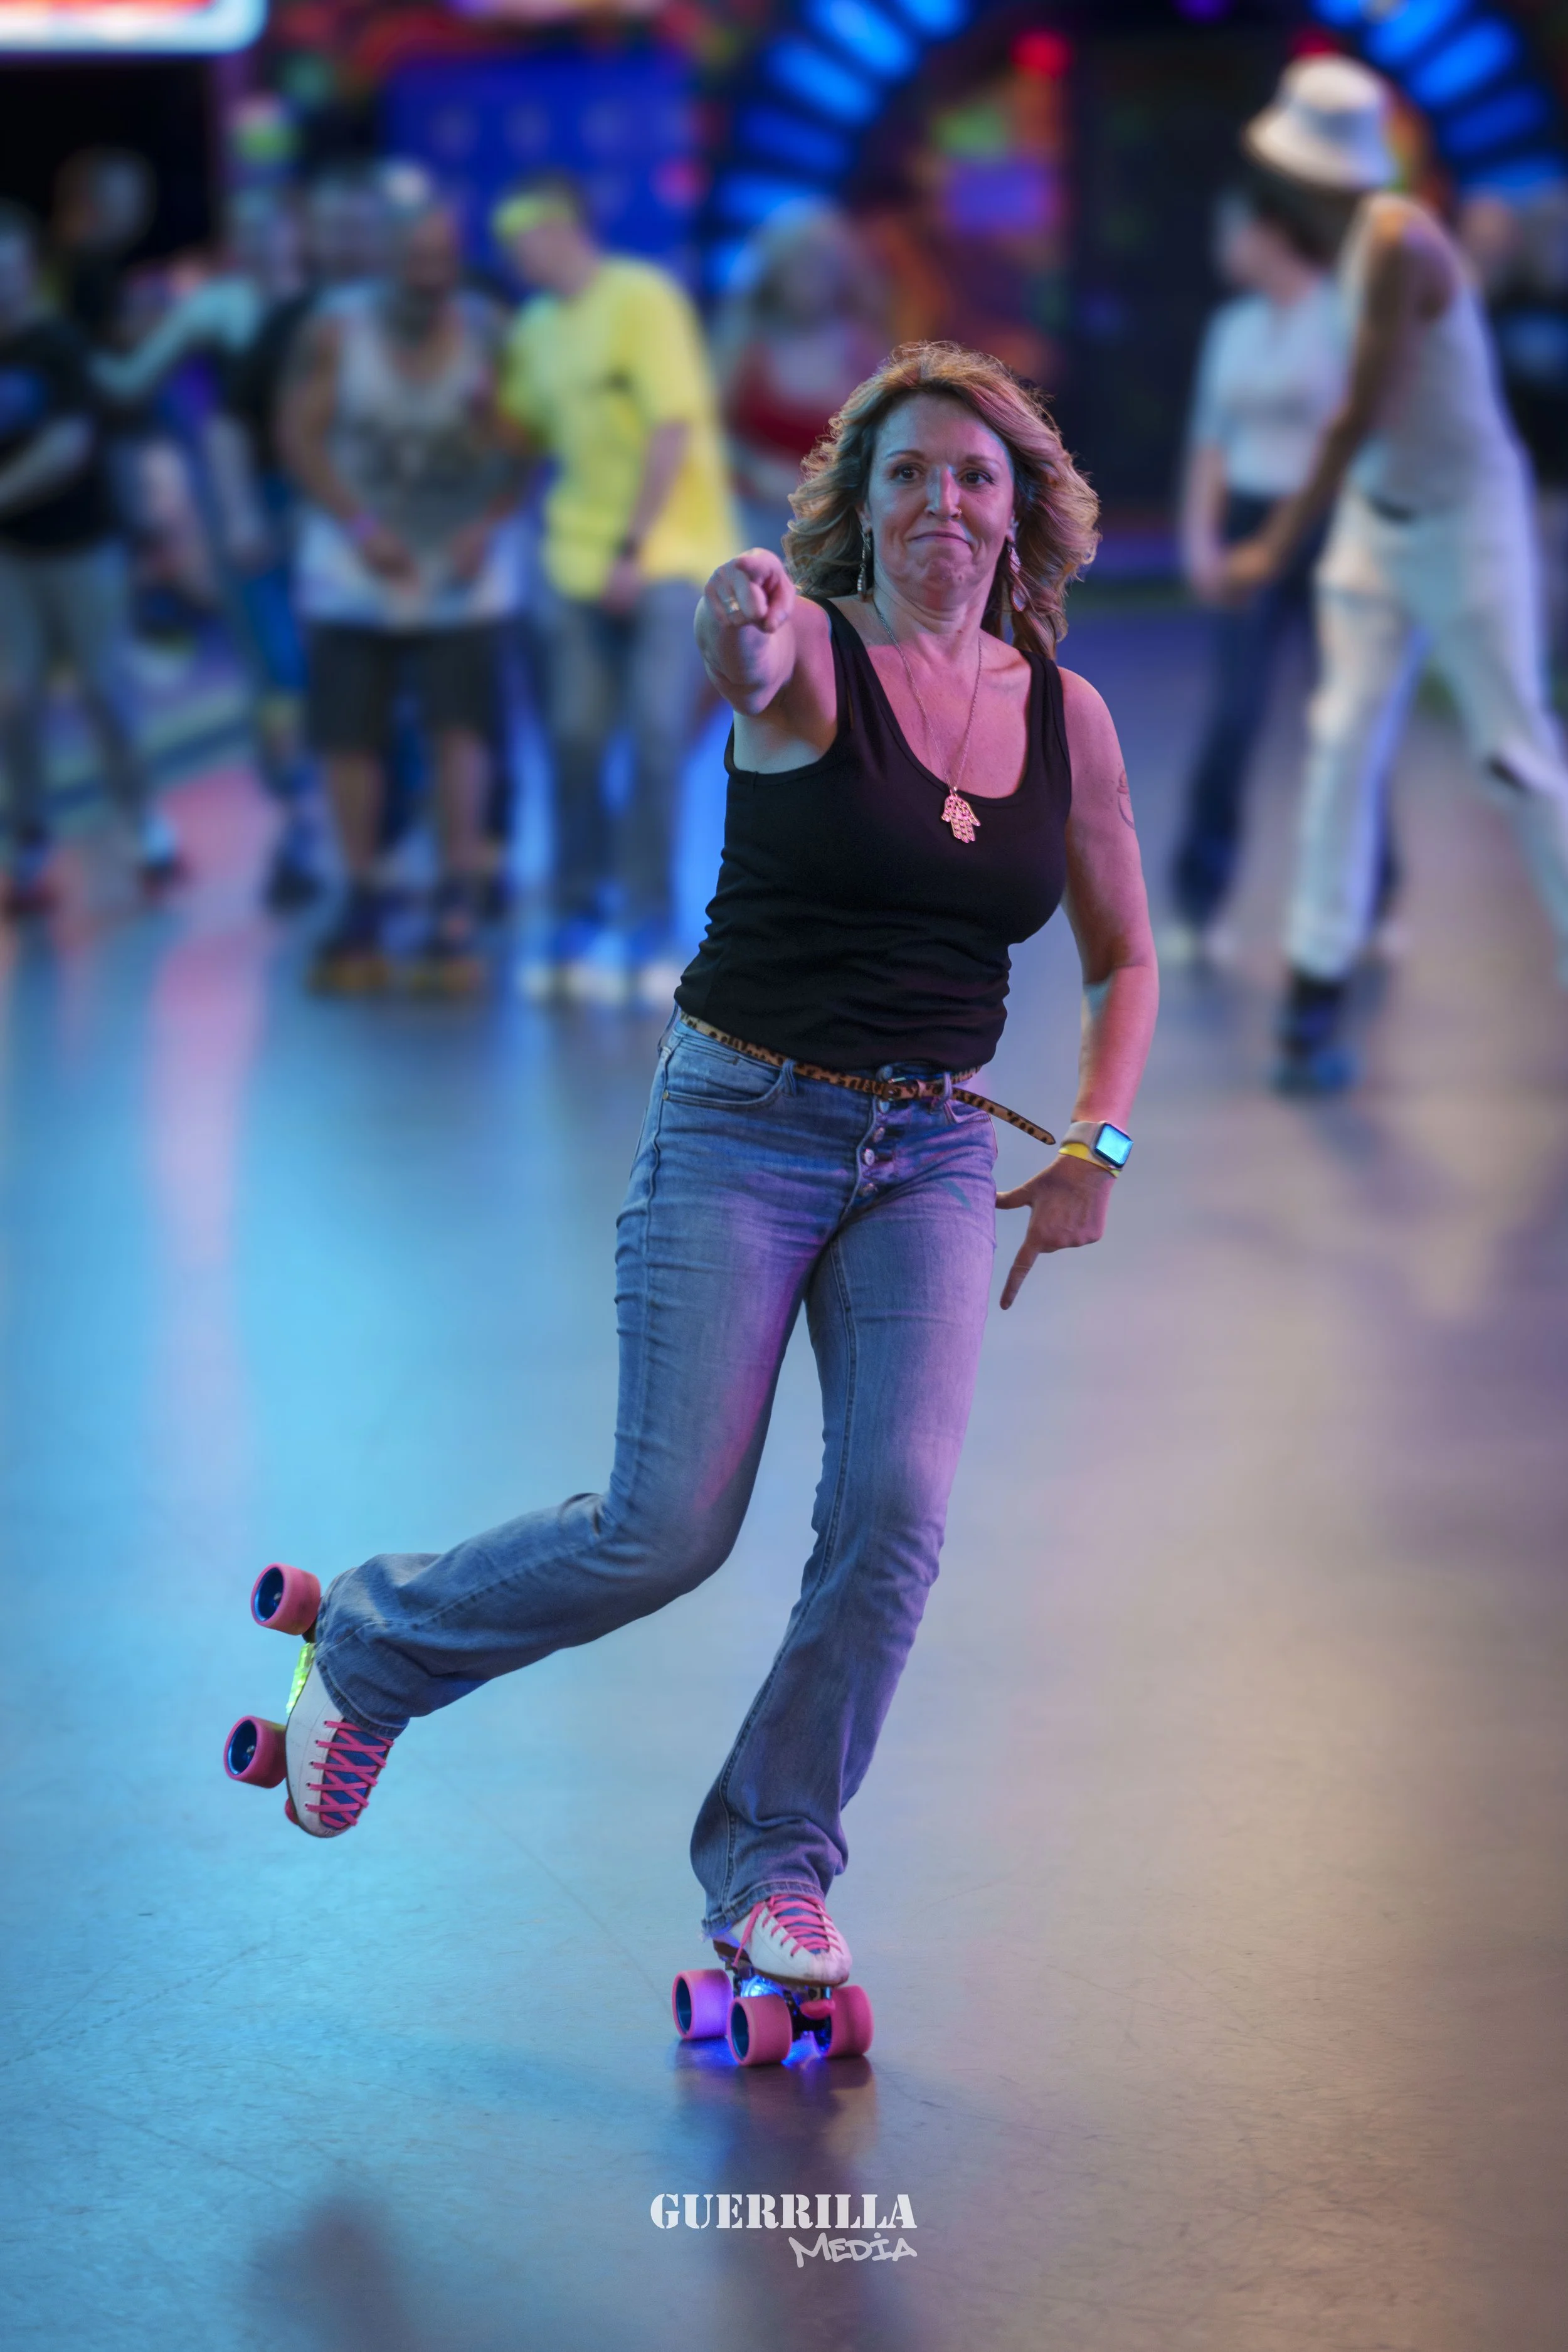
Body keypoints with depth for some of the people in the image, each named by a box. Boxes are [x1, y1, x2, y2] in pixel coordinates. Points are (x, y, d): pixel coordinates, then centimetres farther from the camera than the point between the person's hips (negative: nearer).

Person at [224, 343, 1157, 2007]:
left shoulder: (1066, 714, 4)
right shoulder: (812, 659, -10)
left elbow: (1124, 960, 16)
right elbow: (750, 672, -37)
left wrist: (1097, 1142, 2)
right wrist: (743, 625, -61)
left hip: (932, 1154, 4)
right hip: (743, 1121, -4)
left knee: (896, 1512, -14)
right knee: (666, 1531, -7)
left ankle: (772, 1869, 4)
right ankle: (374, 1644, 22)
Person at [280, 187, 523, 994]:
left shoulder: (491, 336, -5)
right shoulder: (336, 330, -5)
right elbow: (300, 436, -4)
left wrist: (488, 525, -17)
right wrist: (360, 526, -14)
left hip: (461, 573, -1)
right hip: (353, 573, 1)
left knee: (460, 731, -9)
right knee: (349, 737, 2)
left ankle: (455, 915, -5)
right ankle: (361, 911, 14)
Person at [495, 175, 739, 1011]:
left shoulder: (642, 299, -9)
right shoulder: (536, 326, 10)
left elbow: (673, 429, -13)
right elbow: (521, 432, 15)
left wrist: (634, 550, -16)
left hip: (668, 557, -5)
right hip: (581, 559, 5)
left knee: (655, 741, -8)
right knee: (575, 741, 1)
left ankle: (648, 939, -2)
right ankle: (577, 929, 11)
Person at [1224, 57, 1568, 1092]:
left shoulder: (1400, 242, -24)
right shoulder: (1359, 237, 3)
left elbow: (1361, 416, -23)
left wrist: (1280, 546, -18)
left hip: (1467, 520, -8)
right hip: (1380, 517, 8)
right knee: (1344, 743, -1)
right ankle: (1316, 995, -2)